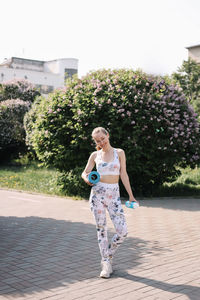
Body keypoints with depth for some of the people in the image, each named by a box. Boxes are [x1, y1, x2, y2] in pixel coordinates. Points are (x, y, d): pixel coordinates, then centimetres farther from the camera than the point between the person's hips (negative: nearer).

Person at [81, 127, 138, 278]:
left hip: (114, 195, 0)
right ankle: (106, 263, 15)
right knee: (102, 229, 2)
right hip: (98, 193, 0)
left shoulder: (119, 152, 5)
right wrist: (87, 178, -9)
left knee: (122, 231, -8)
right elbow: (85, 172, 15)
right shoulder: (95, 155, 7)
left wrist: (131, 196, 3)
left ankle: (109, 254, 19)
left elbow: (123, 174, 5)